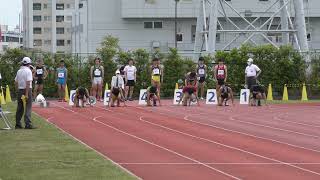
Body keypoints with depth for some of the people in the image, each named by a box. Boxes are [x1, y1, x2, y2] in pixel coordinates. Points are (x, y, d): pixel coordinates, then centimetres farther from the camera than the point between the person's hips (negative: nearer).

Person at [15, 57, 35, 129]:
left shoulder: (19, 71, 11)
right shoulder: (28, 71, -11)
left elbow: (16, 82, 14)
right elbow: (28, 83, -19)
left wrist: (18, 90, 17)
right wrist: (26, 93, -20)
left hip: (20, 90, 7)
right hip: (27, 90, -7)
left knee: (20, 108, 12)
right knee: (28, 107, -6)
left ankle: (18, 124, 15)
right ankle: (28, 124, -11)